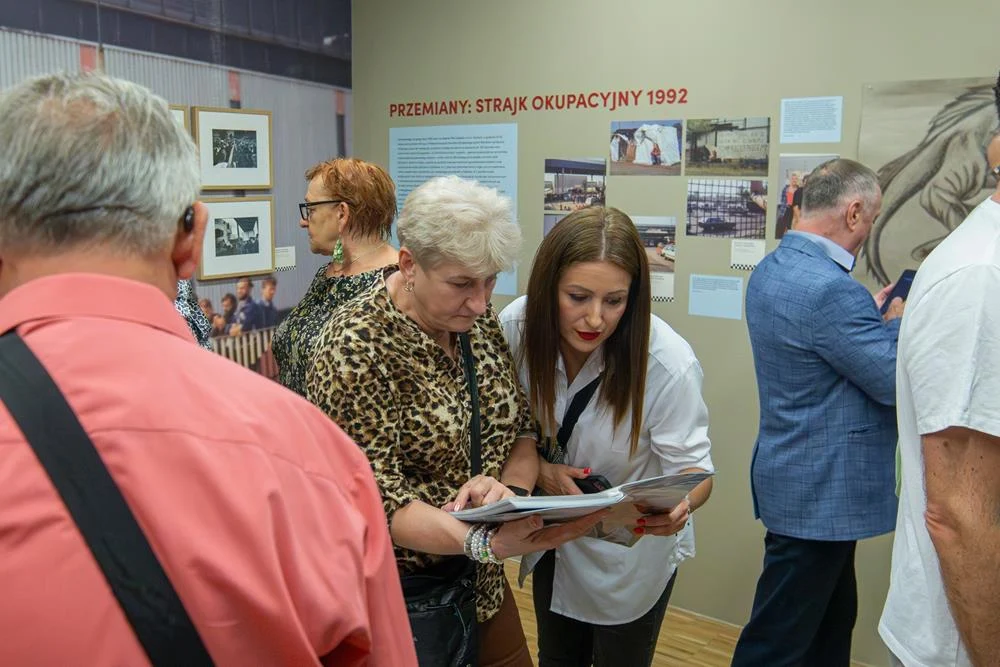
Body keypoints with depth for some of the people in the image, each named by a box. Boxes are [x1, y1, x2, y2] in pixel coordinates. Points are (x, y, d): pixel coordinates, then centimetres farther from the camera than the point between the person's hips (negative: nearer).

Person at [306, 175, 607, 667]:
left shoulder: (477, 319, -2)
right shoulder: (356, 349, -22)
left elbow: (522, 428, 2)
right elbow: (376, 499, -24)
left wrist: (511, 487, -19)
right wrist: (486, 542, -38)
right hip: (398, 595, -6)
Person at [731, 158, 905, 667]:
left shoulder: (770, 270, 6)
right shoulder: (830, 290, -26)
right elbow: (895, 380, -18)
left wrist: (874, 315, 12)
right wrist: (899, 321, -1)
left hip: (799, 479, 10)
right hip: (821, 490, -10)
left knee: (831, 622, 22)